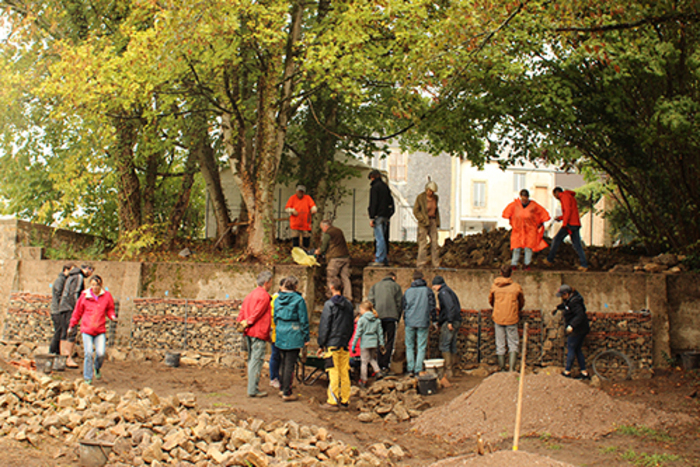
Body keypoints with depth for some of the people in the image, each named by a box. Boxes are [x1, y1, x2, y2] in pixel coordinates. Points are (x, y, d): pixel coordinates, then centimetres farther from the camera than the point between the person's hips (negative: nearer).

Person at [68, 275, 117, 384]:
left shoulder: (107, 296, 2)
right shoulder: (84, 295, 1)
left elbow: (110, 310, 14)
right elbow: (78, 312, 11)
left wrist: (113, 316, -7)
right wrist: (72, 325, 17)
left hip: (100, 331, 0)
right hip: (86, 329, 0)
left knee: (101, 353, -9)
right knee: (88, 354, -5)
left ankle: (97, 367, 25)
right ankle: (87, 377, 10)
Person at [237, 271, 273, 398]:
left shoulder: (251, 294, 17)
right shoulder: (264, 295, -11)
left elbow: (242, 310, 15)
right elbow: (257, 312, -14)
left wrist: (241, 323, 9)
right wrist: (248, 322, -4)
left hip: (249, 332, 9)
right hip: (259, 332, -9)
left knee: (251, 360, 14)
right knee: (256, 360, -6)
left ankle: (252, 388, 19)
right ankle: (253, 390, -6)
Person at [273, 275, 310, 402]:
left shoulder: (278, 299, 7)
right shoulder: (298, 300, -10)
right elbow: (303, 320, -8)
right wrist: (306, 337, -2)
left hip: (280, 335, 6)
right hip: (293, 336, -6)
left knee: (283, 363, 17)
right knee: (290, 364, -3)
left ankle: (283, 388, 25)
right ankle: (287, 393, -2)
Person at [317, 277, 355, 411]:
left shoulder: (330, 304, -9)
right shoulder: (349, 305, 10)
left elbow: (324, 326, -9)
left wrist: (321, 345, -3)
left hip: (332, 344, -6)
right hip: (345, 345, 6)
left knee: (333, 374, -5)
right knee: (344, 373, 9)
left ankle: (332, 402, -4)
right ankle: (345, 400, 14)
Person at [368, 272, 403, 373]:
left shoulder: (374, 286, 17)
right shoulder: (396, 286, 9)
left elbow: (370, 301, 8)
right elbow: (399, 303, 4)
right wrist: (398, 318, 10)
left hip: (378, 317, 3)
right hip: (391, 316, -3)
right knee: (389, 342, -1)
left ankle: (378, 365, 5)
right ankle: (385, 365, -8)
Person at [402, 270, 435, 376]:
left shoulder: (408, 291, 6)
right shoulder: (428, 291, 2)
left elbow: (404, 306, 11)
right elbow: (432, 307, 2)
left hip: (410, 322, 2)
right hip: (423, 322, -1)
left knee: (409, 346, 11)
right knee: (421, 347, 4)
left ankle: (410, 368, 4)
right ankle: (418, 370, 1)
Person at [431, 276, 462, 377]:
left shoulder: (443, 292, -6)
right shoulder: (450, 291, 22)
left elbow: (450, 306, -21)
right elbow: (458, 307, 24)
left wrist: (450, 321, -23)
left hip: (448, 323, -10)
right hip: (457, 322, 10)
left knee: (444, 346, -8)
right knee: (452, 346, 11)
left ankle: (448, 370, -12)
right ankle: (453, 368, 13)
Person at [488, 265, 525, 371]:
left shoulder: (494, 286, 1)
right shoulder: (516, 287, -2)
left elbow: (490, 301, 17)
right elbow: (522, 302, 14)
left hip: (498, 318, 1)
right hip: (512, 319, -1)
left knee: (500, 345, 9)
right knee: (513, 344, 6)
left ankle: (502, 369, 13)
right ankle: (512, 368, -6)